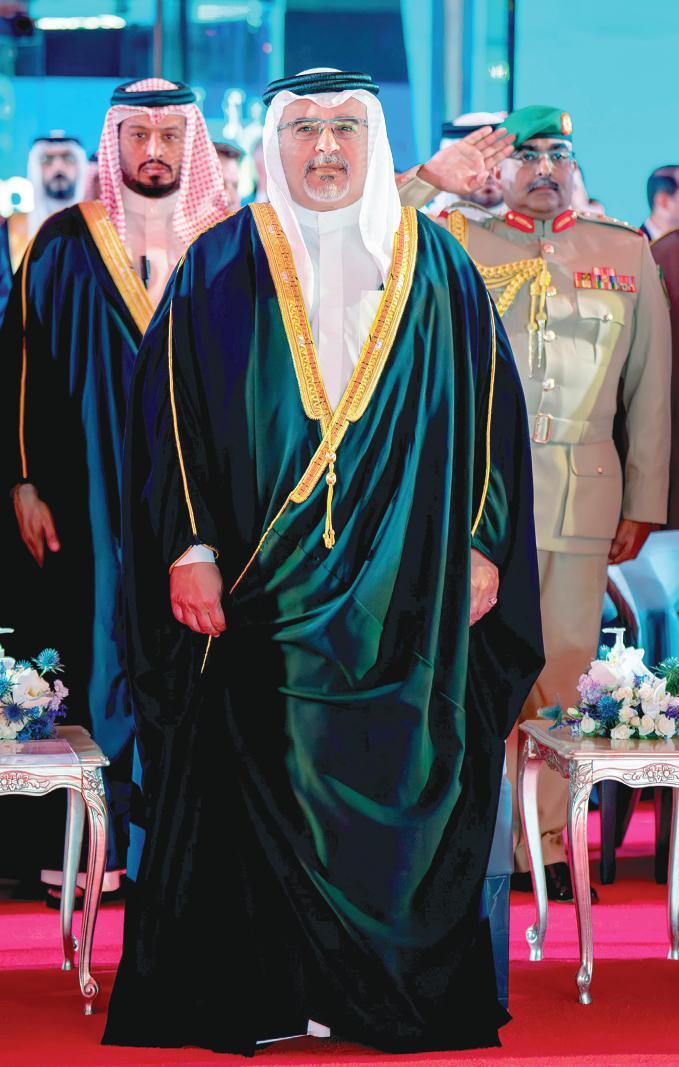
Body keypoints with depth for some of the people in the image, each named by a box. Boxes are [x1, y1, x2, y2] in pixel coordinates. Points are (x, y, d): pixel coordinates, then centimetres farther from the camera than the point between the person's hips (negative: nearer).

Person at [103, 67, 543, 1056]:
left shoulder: (437, 268, 9)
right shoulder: (219, 268, 5)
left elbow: (489, 407, 10)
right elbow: (169, 410, 2)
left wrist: (483, 545, 3)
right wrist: (190, 546, -7)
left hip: (411, 594, 1)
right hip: (262, 592, -1)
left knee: (407, 783, 1)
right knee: (260, 786, -3)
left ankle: (411, 994, 9)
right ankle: (262, 992, 4)